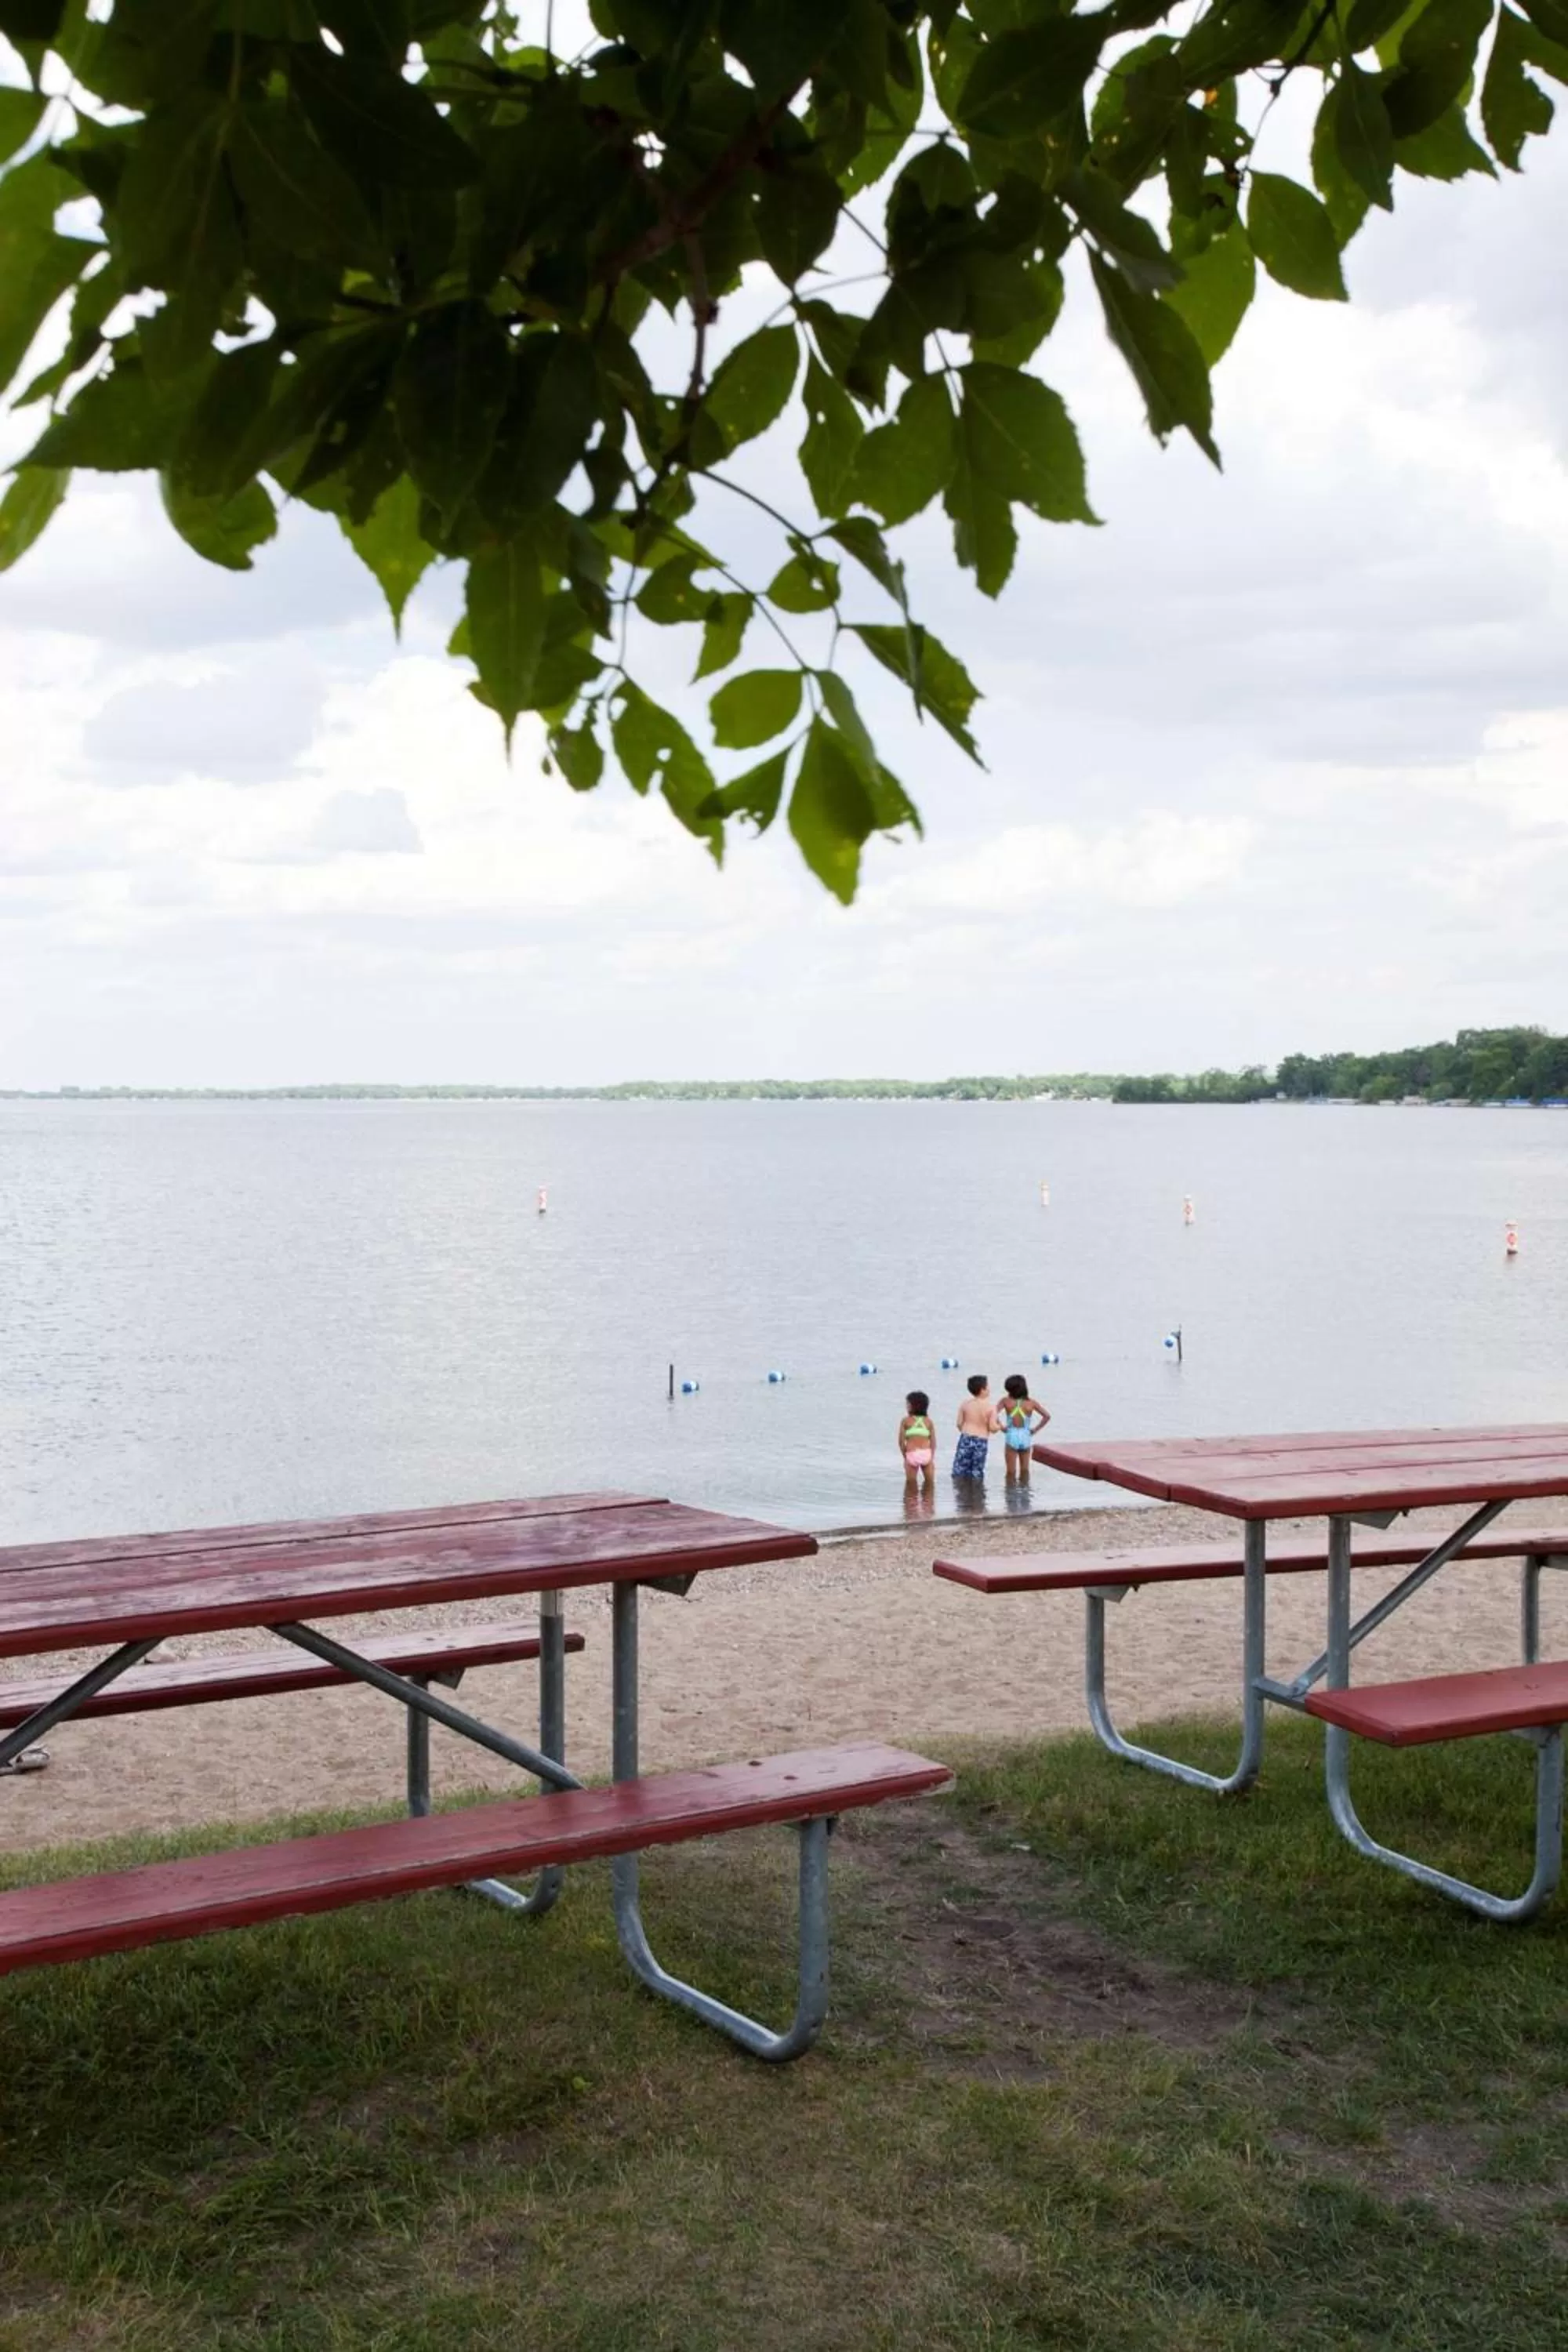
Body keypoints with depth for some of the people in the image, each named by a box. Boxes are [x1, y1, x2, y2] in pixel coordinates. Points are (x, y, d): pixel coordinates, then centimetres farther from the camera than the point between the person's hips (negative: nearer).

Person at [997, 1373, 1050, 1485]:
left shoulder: (1007, 1401, -9)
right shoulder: (1031, 1403, -4)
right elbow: (1047, 1416, -6)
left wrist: (1000, 1426, -7)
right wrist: (1035, 1429, 3)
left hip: (1012, 1437, -2)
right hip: (1026, 1437, 2)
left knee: (1011, 1471, 7)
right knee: (1025, 1469, 17)